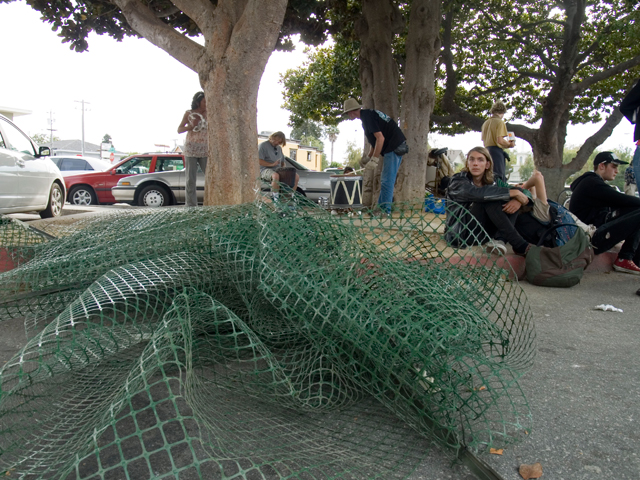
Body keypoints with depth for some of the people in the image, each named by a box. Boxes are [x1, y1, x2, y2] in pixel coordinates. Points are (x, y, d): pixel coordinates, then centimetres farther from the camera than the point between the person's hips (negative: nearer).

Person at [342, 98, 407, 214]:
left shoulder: (367, 116, -14)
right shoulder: (367, 114, 18)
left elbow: (380, 138, -21)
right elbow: (374, 140, 25)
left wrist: (375, 155, -12)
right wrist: (368, 157, 21)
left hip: (394, 147, -11)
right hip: (397, 147, 11)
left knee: (387, 181, -9)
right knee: (384, 180, 14)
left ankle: (385, 211, -7)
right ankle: (381, 206, 20)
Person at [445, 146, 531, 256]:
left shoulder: (488, 182, 11)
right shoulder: (458, 180, -6)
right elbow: (476, 193, -28)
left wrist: (518, 200, -22)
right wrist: (514, 192, -25)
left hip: (482, 233, 6)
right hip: (460, 233, -6)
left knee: (513, 201, -6)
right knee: (490, 199, -25)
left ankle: (499, 239, -25)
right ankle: (519, 245, -27)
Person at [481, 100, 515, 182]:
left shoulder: (485, 123, 17)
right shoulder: (500, 122, -5)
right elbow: (500, 140, -15)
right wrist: (509, 144, 2)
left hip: (487, 150, 7)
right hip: (497, 151, -7)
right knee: (499, 178, -9)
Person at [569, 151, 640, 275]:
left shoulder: (590, 182, 23)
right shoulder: (592, 183, -10)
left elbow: (616, 204, 19)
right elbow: (621, 199, -15)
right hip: (592, 238, -11)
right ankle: (624, 259, -7)